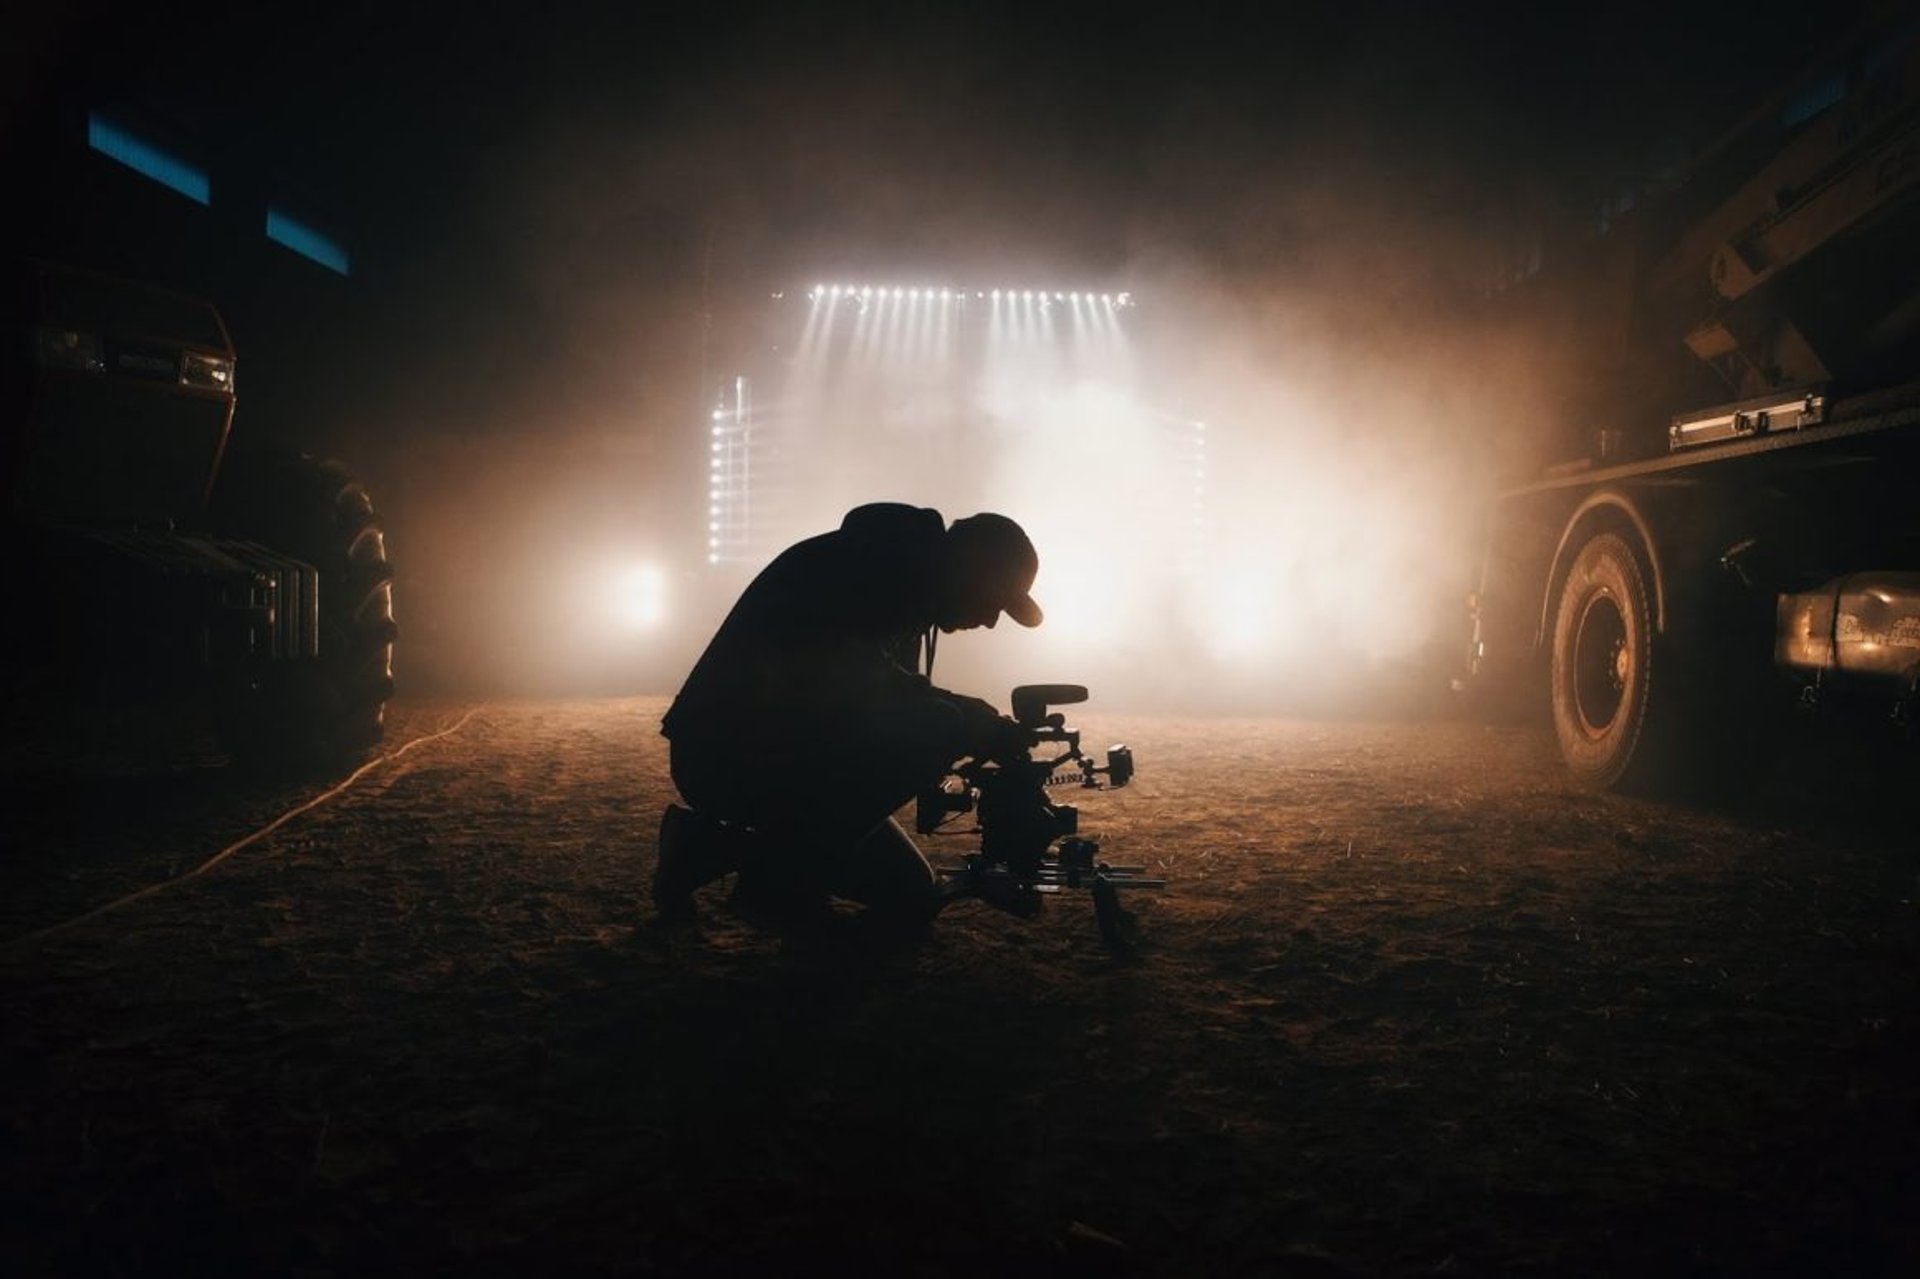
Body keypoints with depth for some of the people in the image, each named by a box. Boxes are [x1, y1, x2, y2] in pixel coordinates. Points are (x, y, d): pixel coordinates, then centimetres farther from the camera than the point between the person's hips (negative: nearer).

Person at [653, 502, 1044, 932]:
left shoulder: (903, 590, 12)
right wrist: (980, 725, -22)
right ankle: (774, 866, -11)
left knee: (912, 895, 8)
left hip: (788, 757, 10)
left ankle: (713, 844, 13)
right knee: (926, 734, -25)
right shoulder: (859, 566, -17)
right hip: (725, 754, -10)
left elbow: (888, 709, 12)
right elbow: (854, 688, -30)